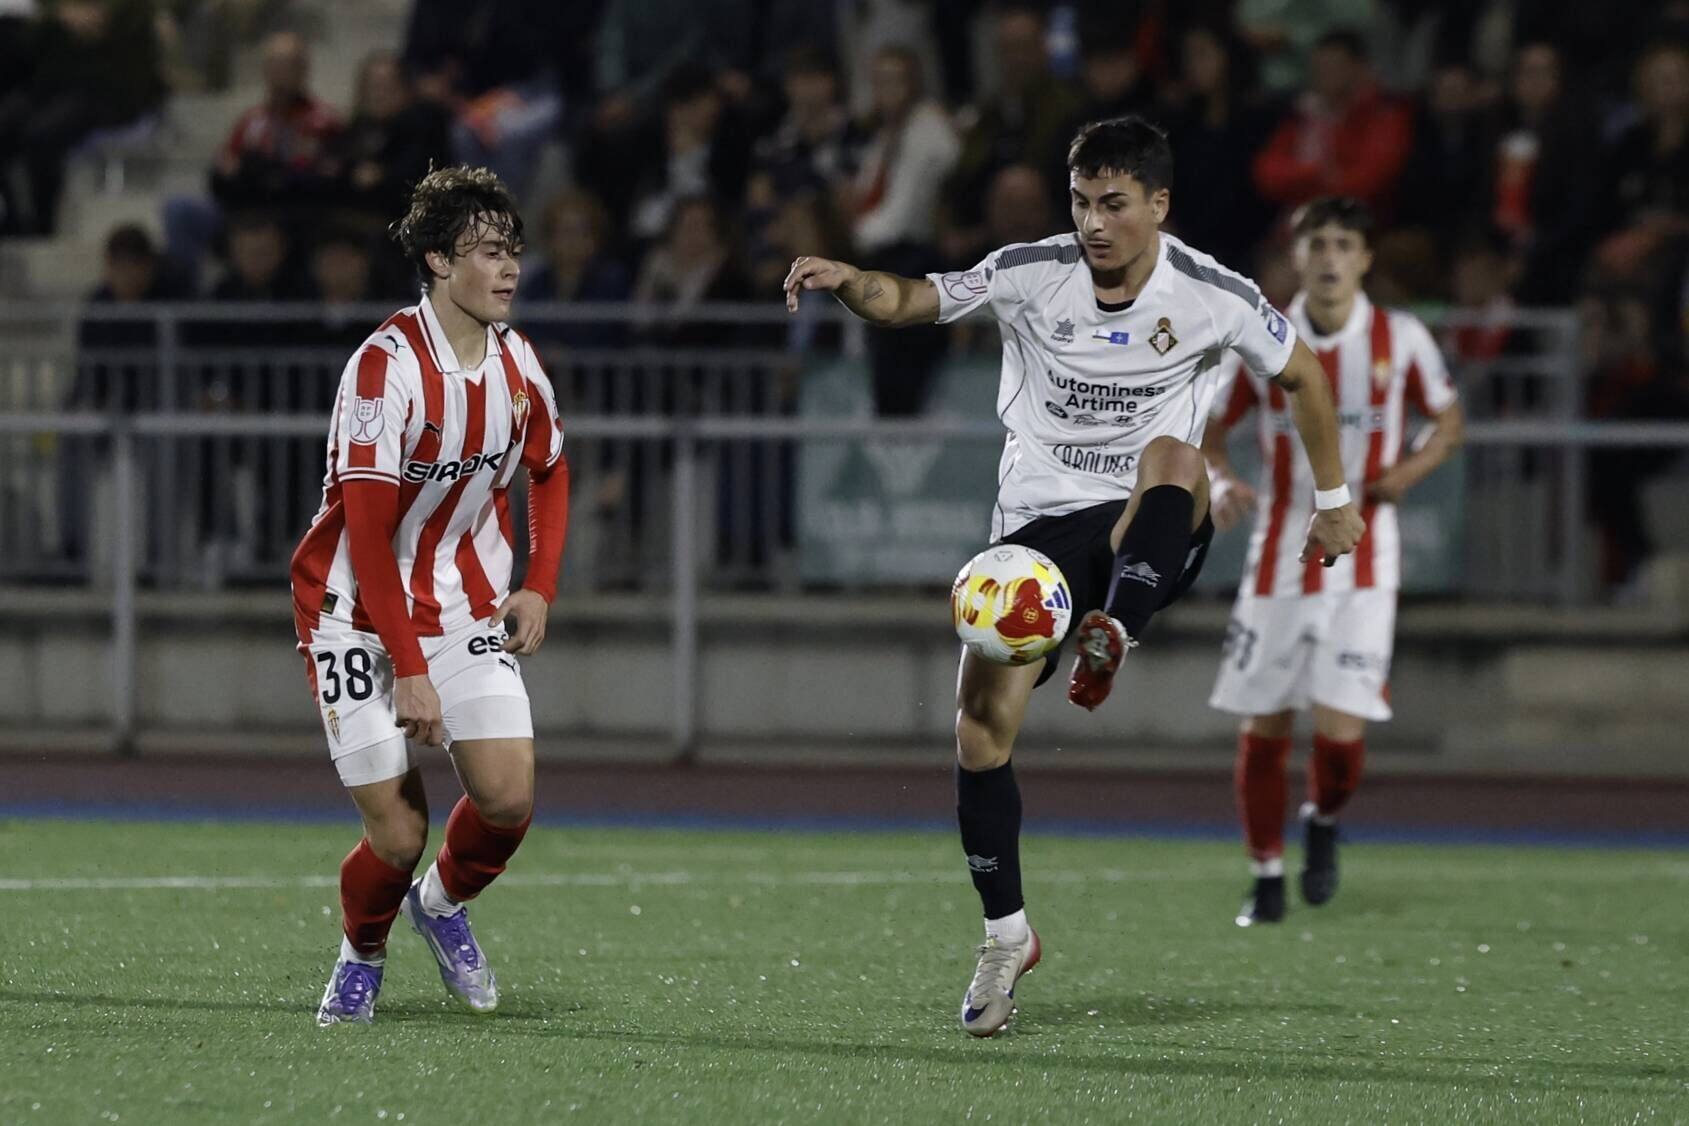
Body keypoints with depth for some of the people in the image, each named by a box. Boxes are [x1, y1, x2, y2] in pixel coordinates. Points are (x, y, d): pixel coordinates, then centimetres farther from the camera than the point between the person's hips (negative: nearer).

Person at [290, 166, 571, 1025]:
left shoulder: (516, 360, 0)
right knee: (398, 833, -8)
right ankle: (362, 954, 24)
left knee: (509, 800, -11)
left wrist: (539, 587, 5)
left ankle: (442, 903, 21)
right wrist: (409, 670, -23)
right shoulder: (387, 367, -20)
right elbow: (369, 533, -21)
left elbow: (548, 472, 19)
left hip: (467, 610, 5)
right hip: (362, 614, -5)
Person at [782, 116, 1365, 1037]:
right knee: (980, 725, -10)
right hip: (1037, 522, 2)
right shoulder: (1031, 275, -5)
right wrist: (849, 281, -28)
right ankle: (1007, 938, 6)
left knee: (1174, 457, -37)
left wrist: (1333, 498, 14)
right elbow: (910, 303, -6)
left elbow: (1301, 374, 10)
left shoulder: (1213, 298, -6)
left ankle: (1111, 637, -47)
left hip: (1148, 541, -2)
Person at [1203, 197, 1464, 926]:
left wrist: (1409, 471, -9)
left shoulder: (1401, 339, -3)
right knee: (1263, 725, 3)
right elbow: (1204, 431, 7)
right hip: (1279, 558, 1)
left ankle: (1323, 819, 22)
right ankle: (1267, 874, 22)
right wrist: (1221, 483, -15)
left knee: (1341, 726, -12)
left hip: (1363, 559, -1)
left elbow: (1448, 420, 11)